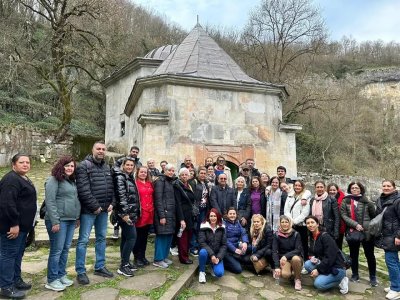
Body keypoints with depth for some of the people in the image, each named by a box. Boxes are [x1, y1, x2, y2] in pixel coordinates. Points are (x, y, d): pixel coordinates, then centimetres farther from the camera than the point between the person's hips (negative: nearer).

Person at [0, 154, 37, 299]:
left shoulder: (24, 179, 14)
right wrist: (14, 224, -26)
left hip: (22, 225, 10)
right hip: (12, 226, -10)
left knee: (18, 253, 18)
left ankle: (16, 280, 31)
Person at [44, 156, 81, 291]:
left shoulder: (72, 181, 15)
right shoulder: (54, 180, -10)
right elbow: (50, 202, -16)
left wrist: (77, 217, 16)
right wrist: (55, 221, -19)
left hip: (71, 220, 8)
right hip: (59, 220, -8)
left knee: (65, 249, 13)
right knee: (57, 250, -1)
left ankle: (61, 275, 25)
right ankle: (52, 280, 11)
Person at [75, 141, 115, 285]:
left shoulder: (107, 167, 13)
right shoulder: (84, 166, -10)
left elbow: (111, 187, 14)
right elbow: (83, 189, -18)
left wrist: (111, 203, 0)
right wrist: (95, 206, -18)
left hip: (104, 209, 7)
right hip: (89, 210, -7)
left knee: (101, 238, 15)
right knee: (83, 240, 1)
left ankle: (100, 267, 28)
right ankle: (80, 271, 13)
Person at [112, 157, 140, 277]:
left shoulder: (130, 177, 16)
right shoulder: (120, 177, -10)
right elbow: (121, 196, -18)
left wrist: (135, 213, 20)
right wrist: (124, 213, -23)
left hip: (131, 212, 9)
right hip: (125, 213, -9)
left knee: (125, 238, 13)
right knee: (132, 237, -11)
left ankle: (125, 263, 21)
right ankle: (123, 266, -4)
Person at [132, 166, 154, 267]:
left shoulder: (150, 184, 13)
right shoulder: (135, 183, -7)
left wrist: (152, 209, 11)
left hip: (149, 213, 6)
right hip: (140, 213, -6)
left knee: (145, 236, 15)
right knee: (138, 236, 4)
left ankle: (143, 256, 26)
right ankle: (137, 258, 16)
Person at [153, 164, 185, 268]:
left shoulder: (172, 182, 18)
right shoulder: (160, 181, -5)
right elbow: (158, 199, -13)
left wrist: (181, 218, 11)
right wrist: (161, 216, -18)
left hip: (171, 213, 7)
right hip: (163, 212, -7)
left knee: (169, 235, 9)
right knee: (162, 235, -3)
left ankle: (164, 256, 23)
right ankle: (158, 259, 8)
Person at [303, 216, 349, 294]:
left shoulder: (325, 236, -19)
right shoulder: (313, 238, 6)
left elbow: (330, 257, -23)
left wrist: (318, 269, -20)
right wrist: (314, 258, -6)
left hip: (336, 268, -8)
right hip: (325, 266, 8)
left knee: (318, 284, -22)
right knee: (307, 264, -10)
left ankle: (340, 281, -1)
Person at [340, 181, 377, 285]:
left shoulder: (367, 201, 0)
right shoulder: (345, 201, 1)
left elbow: (374, 215, 5)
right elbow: (344, 215, -6)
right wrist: (355, 224, -16)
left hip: (367, 232, -1)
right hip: (352, 232, 1)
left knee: (370, 255, 8)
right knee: (354, 255, 14)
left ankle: (373, 277, 25)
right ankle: (355, 275, 30)